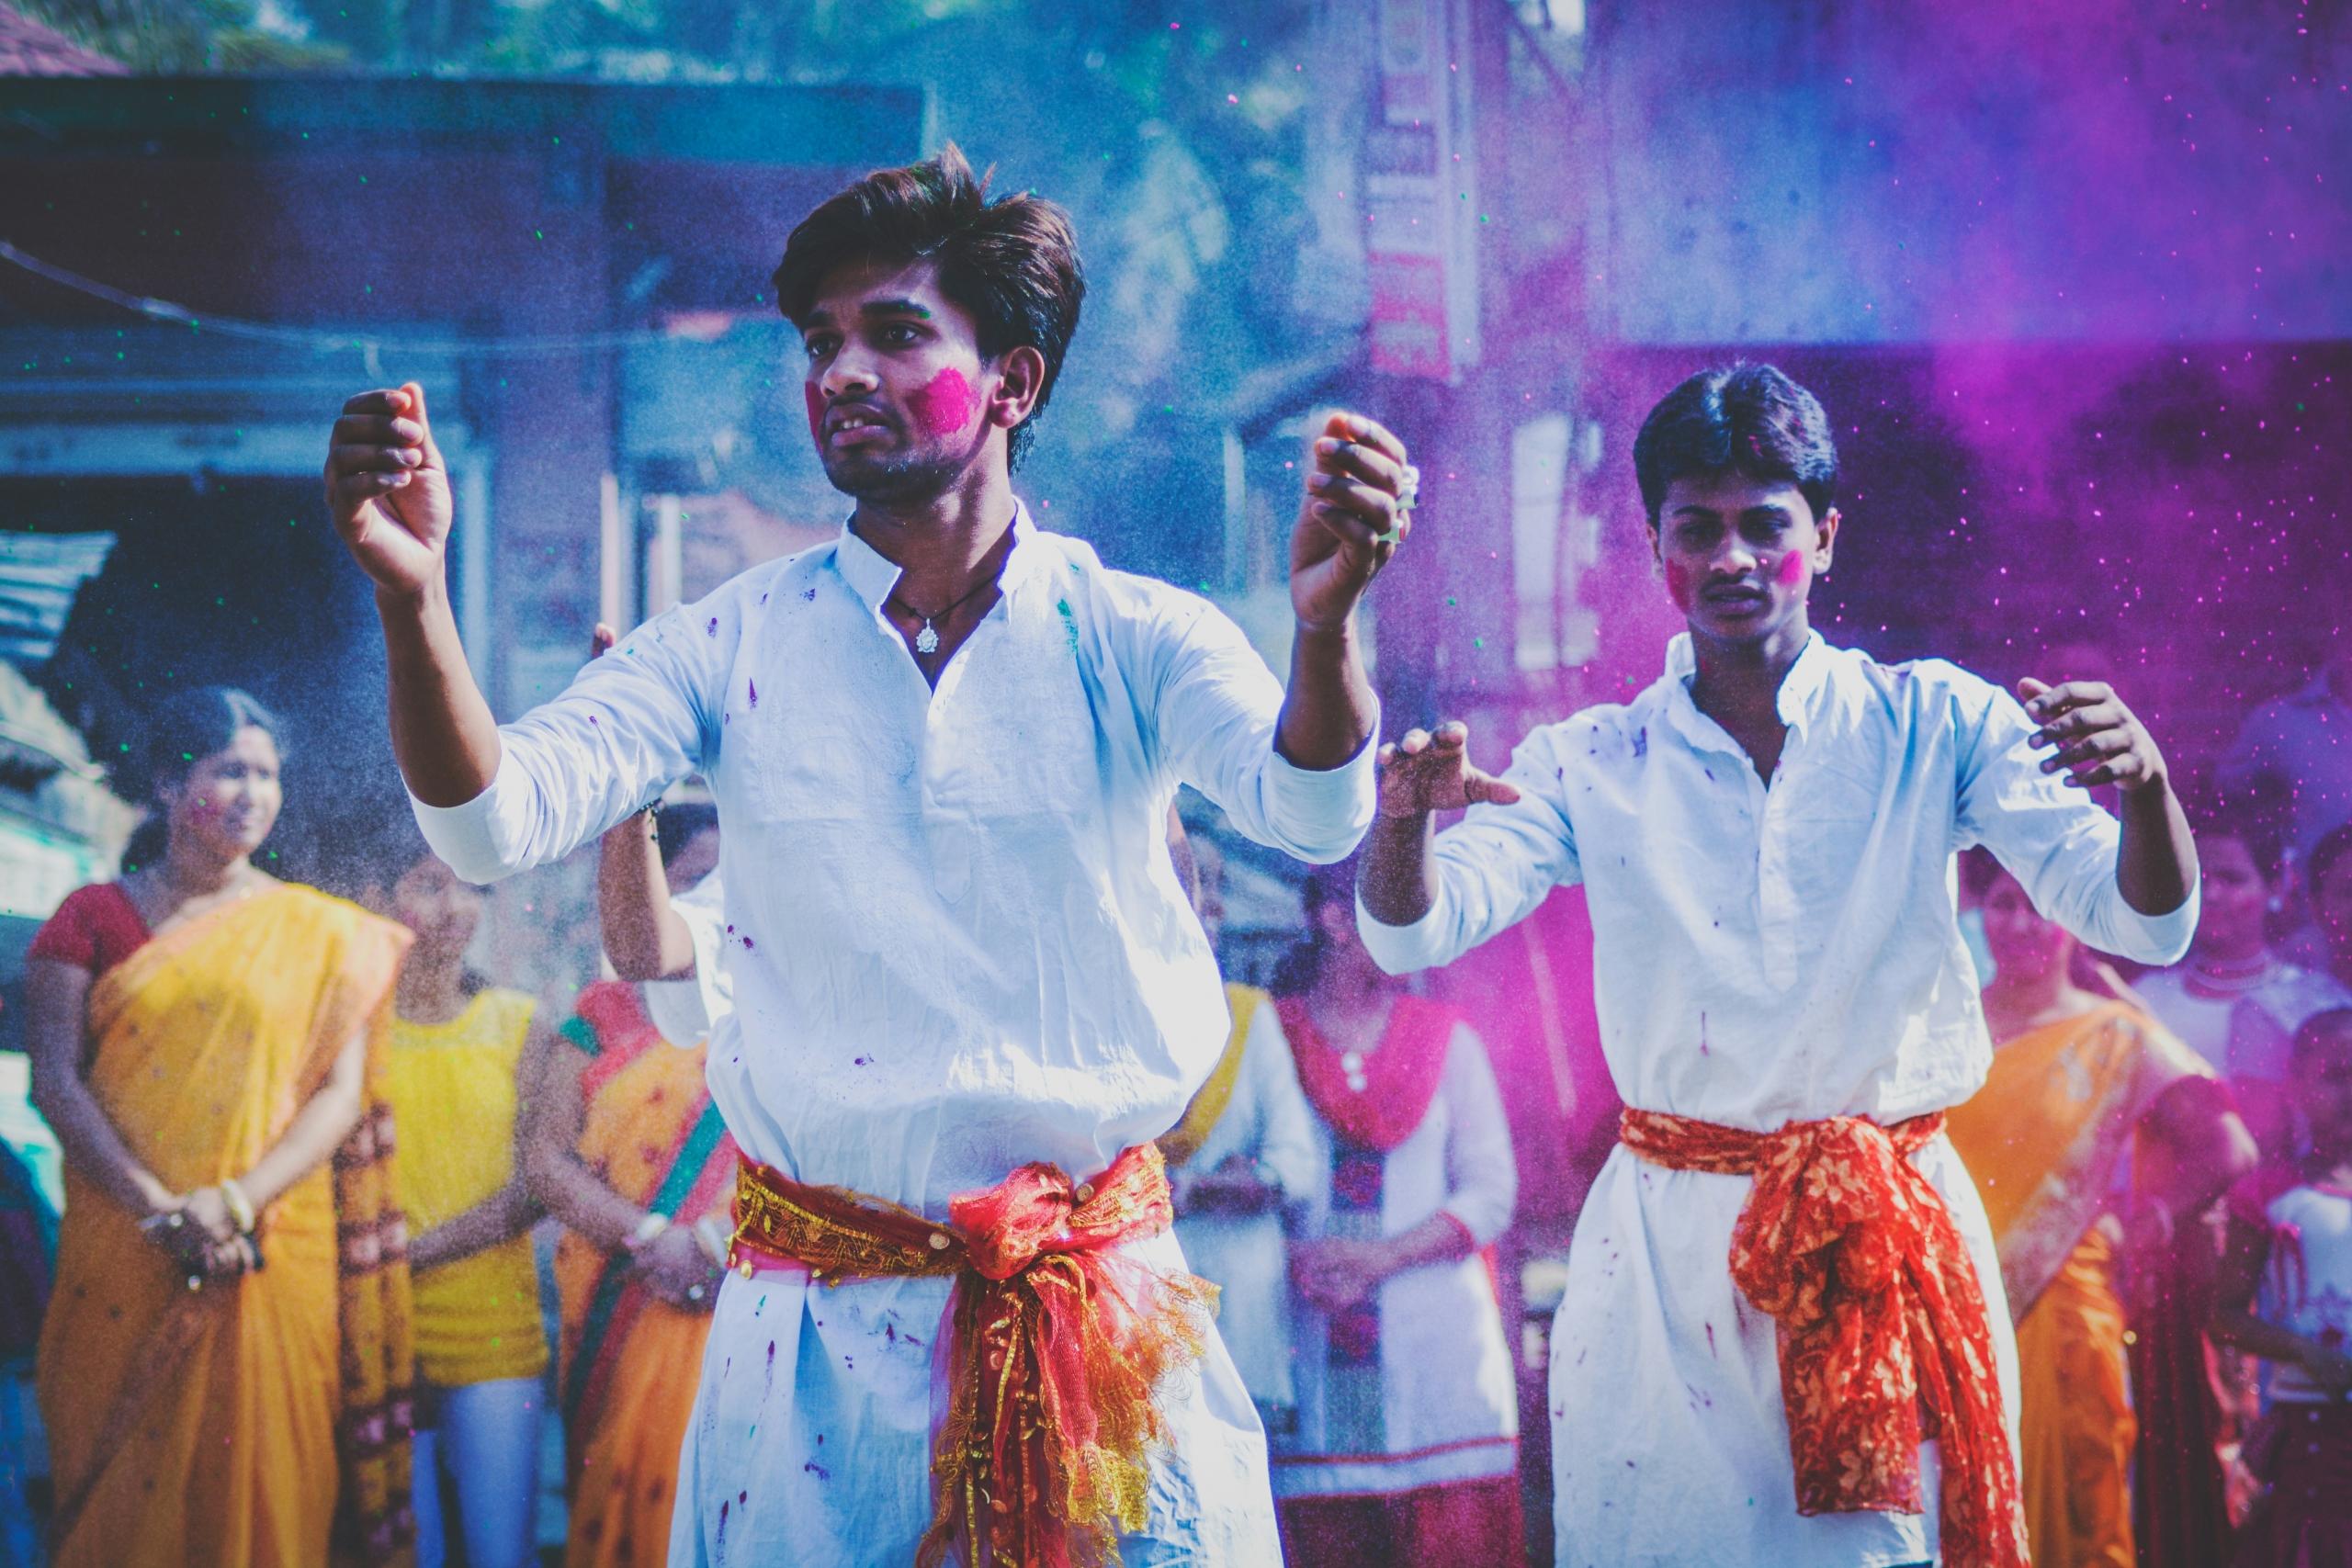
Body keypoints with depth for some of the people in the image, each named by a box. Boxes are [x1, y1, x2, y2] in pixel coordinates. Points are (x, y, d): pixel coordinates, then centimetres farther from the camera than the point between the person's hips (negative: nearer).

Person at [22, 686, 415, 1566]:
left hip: (273, 1257, 0)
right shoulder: (95, 918, 7)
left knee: (261, 1487, 0)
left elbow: (341, 1092, 0)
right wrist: (159, 1209, -15)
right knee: (121, 1496, 2)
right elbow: (55, 1080, -2)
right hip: (122, 1265, 0)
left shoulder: (318, 934, 9)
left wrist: (239, 1201, -16)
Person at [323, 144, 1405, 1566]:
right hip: (824, 1336, 1)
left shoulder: (1131, 638, -2)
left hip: (1098, 1308, -1)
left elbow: (1310, 812, -20)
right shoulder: (737, 646, 1)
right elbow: (493, 825, -10)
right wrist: (413, 598, -29)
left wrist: (1325, 619, -42)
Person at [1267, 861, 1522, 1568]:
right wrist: (1297, 1264, -13)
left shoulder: (1446, 1040, 10)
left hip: (1438, 1347, 1)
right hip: (1313, 1355, -1)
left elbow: (1491, 1193, 4)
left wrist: (1380, 1257, -9)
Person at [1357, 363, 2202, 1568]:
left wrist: (2143, 782, -28)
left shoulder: (1938, 725, 2)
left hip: (1892, 1236, 0)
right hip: (1668, 1243, 0)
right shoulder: (1593, 765, 4)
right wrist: (1404, 819, -29)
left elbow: (2140, 925, -5)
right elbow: (1412, 933, -6)